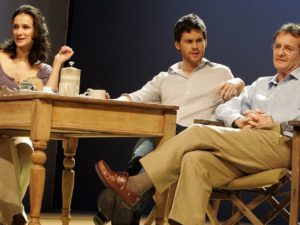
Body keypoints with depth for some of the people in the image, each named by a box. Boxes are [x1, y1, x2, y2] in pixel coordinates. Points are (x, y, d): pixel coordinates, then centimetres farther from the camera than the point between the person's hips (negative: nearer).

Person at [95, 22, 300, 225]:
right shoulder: (261, 84, 34)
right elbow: (224, 108, 25)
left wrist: (274, 121, -10)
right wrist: (238, 120, 1)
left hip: (281, 144, -6)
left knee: (199, 133, -18)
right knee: (195, 159, -24)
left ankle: (134, 186, -15)